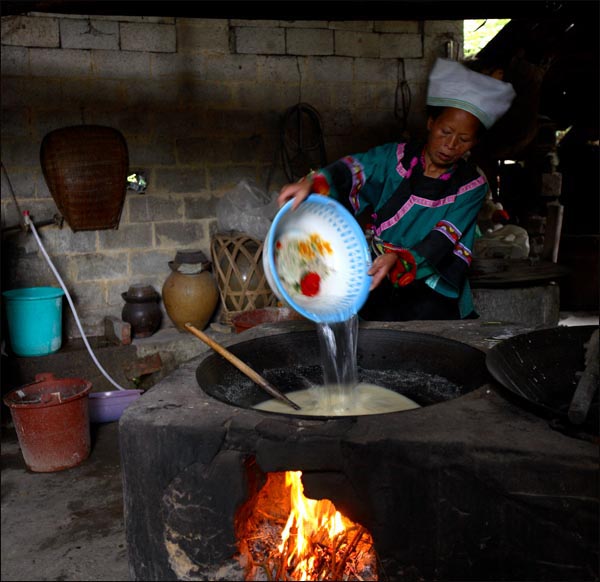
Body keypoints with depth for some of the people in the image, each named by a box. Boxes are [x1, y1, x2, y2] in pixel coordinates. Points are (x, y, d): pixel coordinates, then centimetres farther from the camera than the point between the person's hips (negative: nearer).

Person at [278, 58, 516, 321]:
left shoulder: (472, 185, -1)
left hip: (431, 286, 1)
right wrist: (313, 183, -41)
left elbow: (440, 243, -15)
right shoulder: (397, 157, 1)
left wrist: (398, 260, -35)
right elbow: (354, 169, -19)